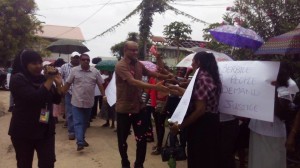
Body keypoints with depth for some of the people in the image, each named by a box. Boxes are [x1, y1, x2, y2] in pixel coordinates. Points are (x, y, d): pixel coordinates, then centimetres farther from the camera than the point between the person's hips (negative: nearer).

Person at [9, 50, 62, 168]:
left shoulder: (43, 78, 7)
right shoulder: (17, 79, -11)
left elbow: (56, 100, 7)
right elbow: (35, 97, -25)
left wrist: (57, 84, -9)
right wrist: (49, 80, -20)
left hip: (46, 129, 4)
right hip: (24, 131, -4)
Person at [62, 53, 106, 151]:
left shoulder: (95, 71, 1)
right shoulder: (74, 70, -2)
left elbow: (100, 84, 3)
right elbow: (67, 83, 1)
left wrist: (104, 95, -4)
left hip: (89, 102, 3)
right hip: (77, 102, -2)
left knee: (85, 122, 16)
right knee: (78, 122, -7)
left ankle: (82, 139, 33)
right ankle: (80, 142, -10)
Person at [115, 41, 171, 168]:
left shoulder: (139, 64, 6)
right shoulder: (121, 66, -18)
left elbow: (151, 73, 18)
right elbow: (133, 82, -31)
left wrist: (166, 77, 0)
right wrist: (155, 87, -39)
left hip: (138, 107, 6)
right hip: (124, 109, -5)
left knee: (142, 138, 7)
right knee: (122, 139, 11)